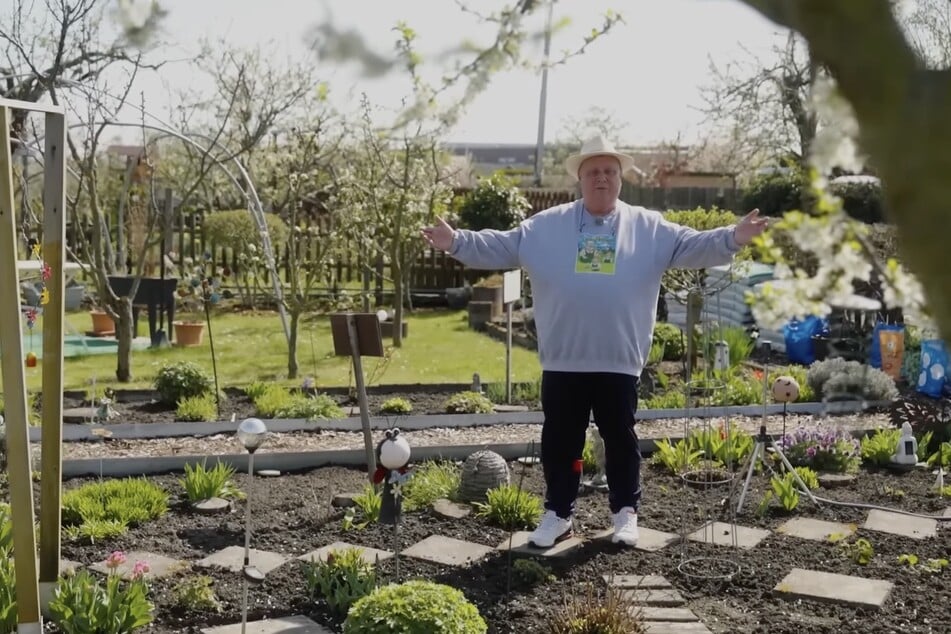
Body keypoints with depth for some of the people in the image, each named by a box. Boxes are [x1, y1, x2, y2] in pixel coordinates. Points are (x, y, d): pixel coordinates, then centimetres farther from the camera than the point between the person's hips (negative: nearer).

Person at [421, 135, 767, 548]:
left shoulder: (649, 228, 4)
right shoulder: (545, 226, 4)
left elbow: (693, 247, -2)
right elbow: (500, 247, 2)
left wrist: (732, 239, -17)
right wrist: (457, 242, -9)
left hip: (619, 360, 0)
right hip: (563, 360, 1)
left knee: (621, 439, 12)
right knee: (560, 441, 11)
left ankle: (626, 512, 28)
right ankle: (557, 513, 25)